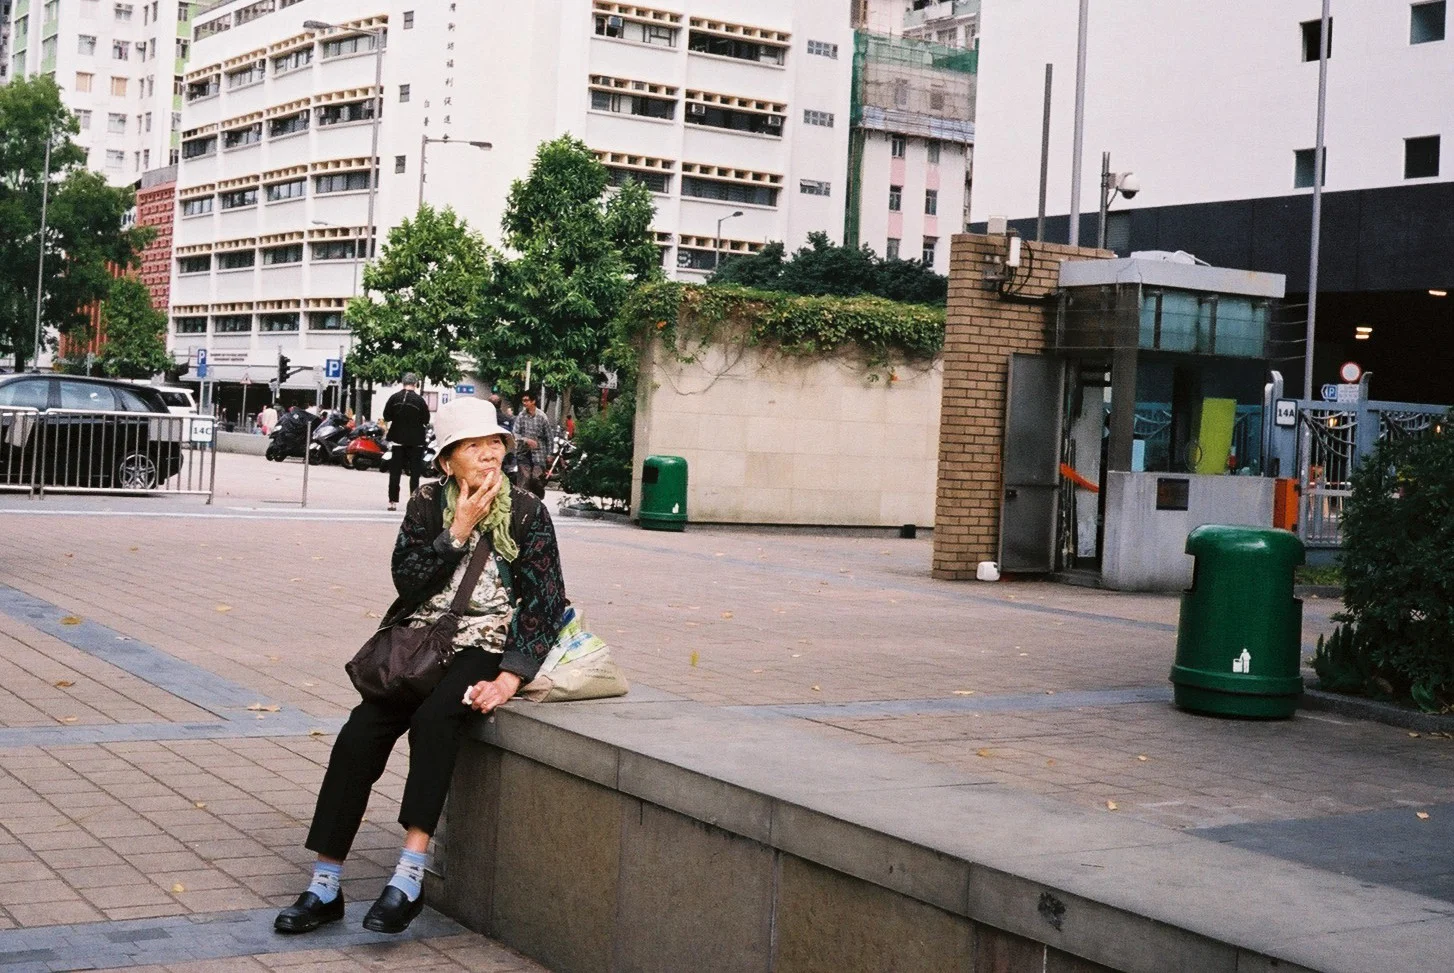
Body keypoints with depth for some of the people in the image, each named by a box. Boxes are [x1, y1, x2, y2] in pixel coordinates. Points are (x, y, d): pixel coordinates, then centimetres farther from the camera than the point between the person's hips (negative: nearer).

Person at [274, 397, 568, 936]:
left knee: (433, 719, -33)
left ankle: (409, 876, -33)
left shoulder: (526, 512, -1)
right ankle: (324, 887, -9)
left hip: (482, 649, -3)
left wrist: (510, 678, -17)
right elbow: (408, 579, -6)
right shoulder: (427, 505, 5)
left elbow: (545, 602, -6)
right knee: (358, 737, -17)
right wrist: (459, 529, -13)